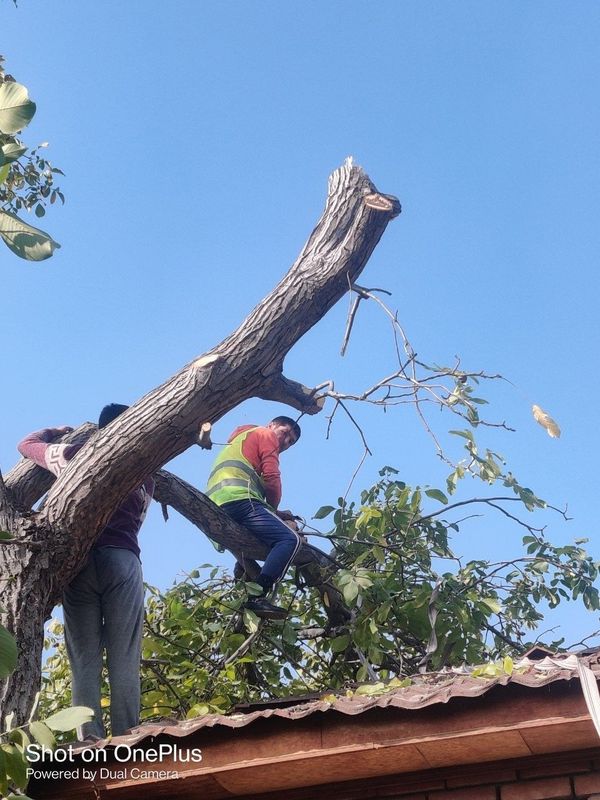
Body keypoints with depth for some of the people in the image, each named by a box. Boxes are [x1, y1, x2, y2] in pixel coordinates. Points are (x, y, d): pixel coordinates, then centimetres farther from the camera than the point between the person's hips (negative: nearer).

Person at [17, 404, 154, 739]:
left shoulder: (74, 454, 15)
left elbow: (27, 444, 30)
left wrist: (57, 432, 48)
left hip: (78, 561, 1)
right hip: (123, 560, 0)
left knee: (84, 660, -1)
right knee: (124, 660, -3)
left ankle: (90, 743, -9)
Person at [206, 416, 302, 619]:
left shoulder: (238, 442, 40)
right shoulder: (265, 435, 13)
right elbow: (271, 478, 0)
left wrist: (272, 513, 18)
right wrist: (273, 508, 15)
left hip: (215, 509, 9)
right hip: (239, 500, -9)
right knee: (290, 539, -17)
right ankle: (257, 598, -28)